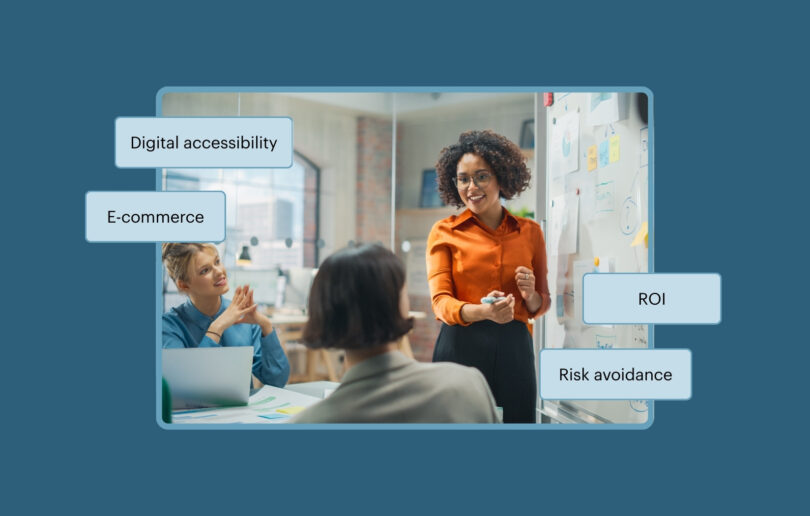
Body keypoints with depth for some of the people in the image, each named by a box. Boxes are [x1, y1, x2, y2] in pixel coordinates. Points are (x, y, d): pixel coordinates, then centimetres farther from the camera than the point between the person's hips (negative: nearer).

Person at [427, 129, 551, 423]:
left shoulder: (530, 232, 10)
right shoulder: (444, 232, 3)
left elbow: (541, 305, 16)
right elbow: (440, 302, -6)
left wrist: (530, 295, -7)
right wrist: (484, 311, -25)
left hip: (514, 347, 2)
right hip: (461, 346, -2)